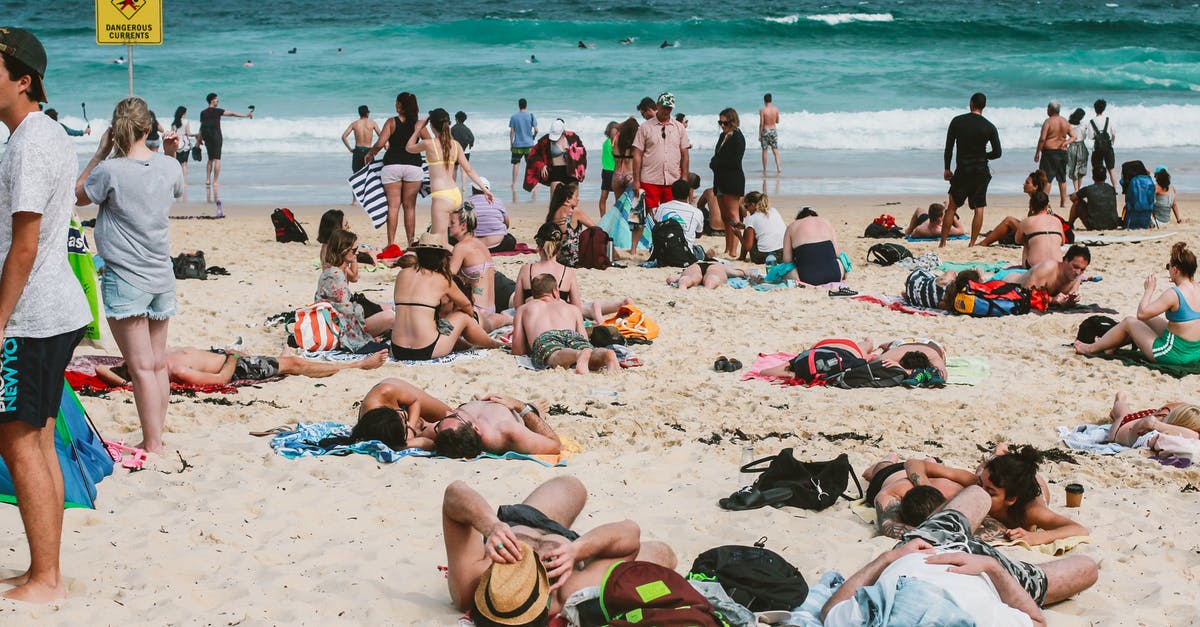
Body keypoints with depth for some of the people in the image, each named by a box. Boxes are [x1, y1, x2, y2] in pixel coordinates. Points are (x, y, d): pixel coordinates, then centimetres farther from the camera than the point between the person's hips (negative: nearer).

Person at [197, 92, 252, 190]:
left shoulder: (203, 113, 8)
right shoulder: (217, 111, -8)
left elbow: (202, 127, 11)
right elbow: (232, 114, -9)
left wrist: (200, 139, 18)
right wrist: (246, 115, -5)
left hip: (207, 138, 6)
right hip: (216, 137, -6)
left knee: (210, 159, 16)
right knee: (217, 160, -4)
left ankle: (208, 180, 11)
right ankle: (215, 182, -9)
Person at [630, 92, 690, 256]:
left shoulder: (679, 128, 11)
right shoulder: (645, 127, 2)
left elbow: (684, 155, 13)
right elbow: (637, 154, 1)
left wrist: (684, 178, 5)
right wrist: (636, 180, -4)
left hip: (673, 181, 3)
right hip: (650, 180, -3)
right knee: (642, 215, -3)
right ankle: (633, 248, 4)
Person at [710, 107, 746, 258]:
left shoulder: (737, 138, -9)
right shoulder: (723, 136, 17)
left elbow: (734, 162, -16)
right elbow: (717, 157, 20)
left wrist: (716, 163, -9)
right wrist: (714, 163, -2)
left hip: (733, 180, -9)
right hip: (721, 180, 9)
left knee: (732, 217, -9)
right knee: (725, 217, 9)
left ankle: (733, 252, -10)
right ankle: (727, 250, 12)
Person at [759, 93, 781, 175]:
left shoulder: (762, 110, -13)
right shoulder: (776, 109, -2)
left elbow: (761, 123, -12)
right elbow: (777, 121, 8)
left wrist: (759, 135, -5)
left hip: (765, 131, -3)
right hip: (774, 130, 3)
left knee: (764, 151, 7)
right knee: (775, 150, 6)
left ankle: (765, 171, 11)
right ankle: (778, 168, -11)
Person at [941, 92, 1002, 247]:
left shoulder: (957, 121, -3)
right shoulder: (989, 127, -3)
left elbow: (949, 148, 0)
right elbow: (997, 152, -3)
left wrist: (947, 168, 9)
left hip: (962, 170, 0)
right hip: (981, 171, 0)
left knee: (952, 206, 10)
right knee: (979, 208, 5)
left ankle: (943, 242, 9)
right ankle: (972, 243, 1)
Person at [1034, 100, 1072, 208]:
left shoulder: (1048, 121, -10)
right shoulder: (1065, 122, 9)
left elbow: (1042, 138, -15)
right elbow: (1073, 136, 10)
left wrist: (1037, 153, -9)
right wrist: (1066, 142, -5)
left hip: (1049, 151, -6)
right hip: (1062, 151, 6)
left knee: (1046, 178, -3)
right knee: (1062, 178, 13)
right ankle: (1063, 202, 15)